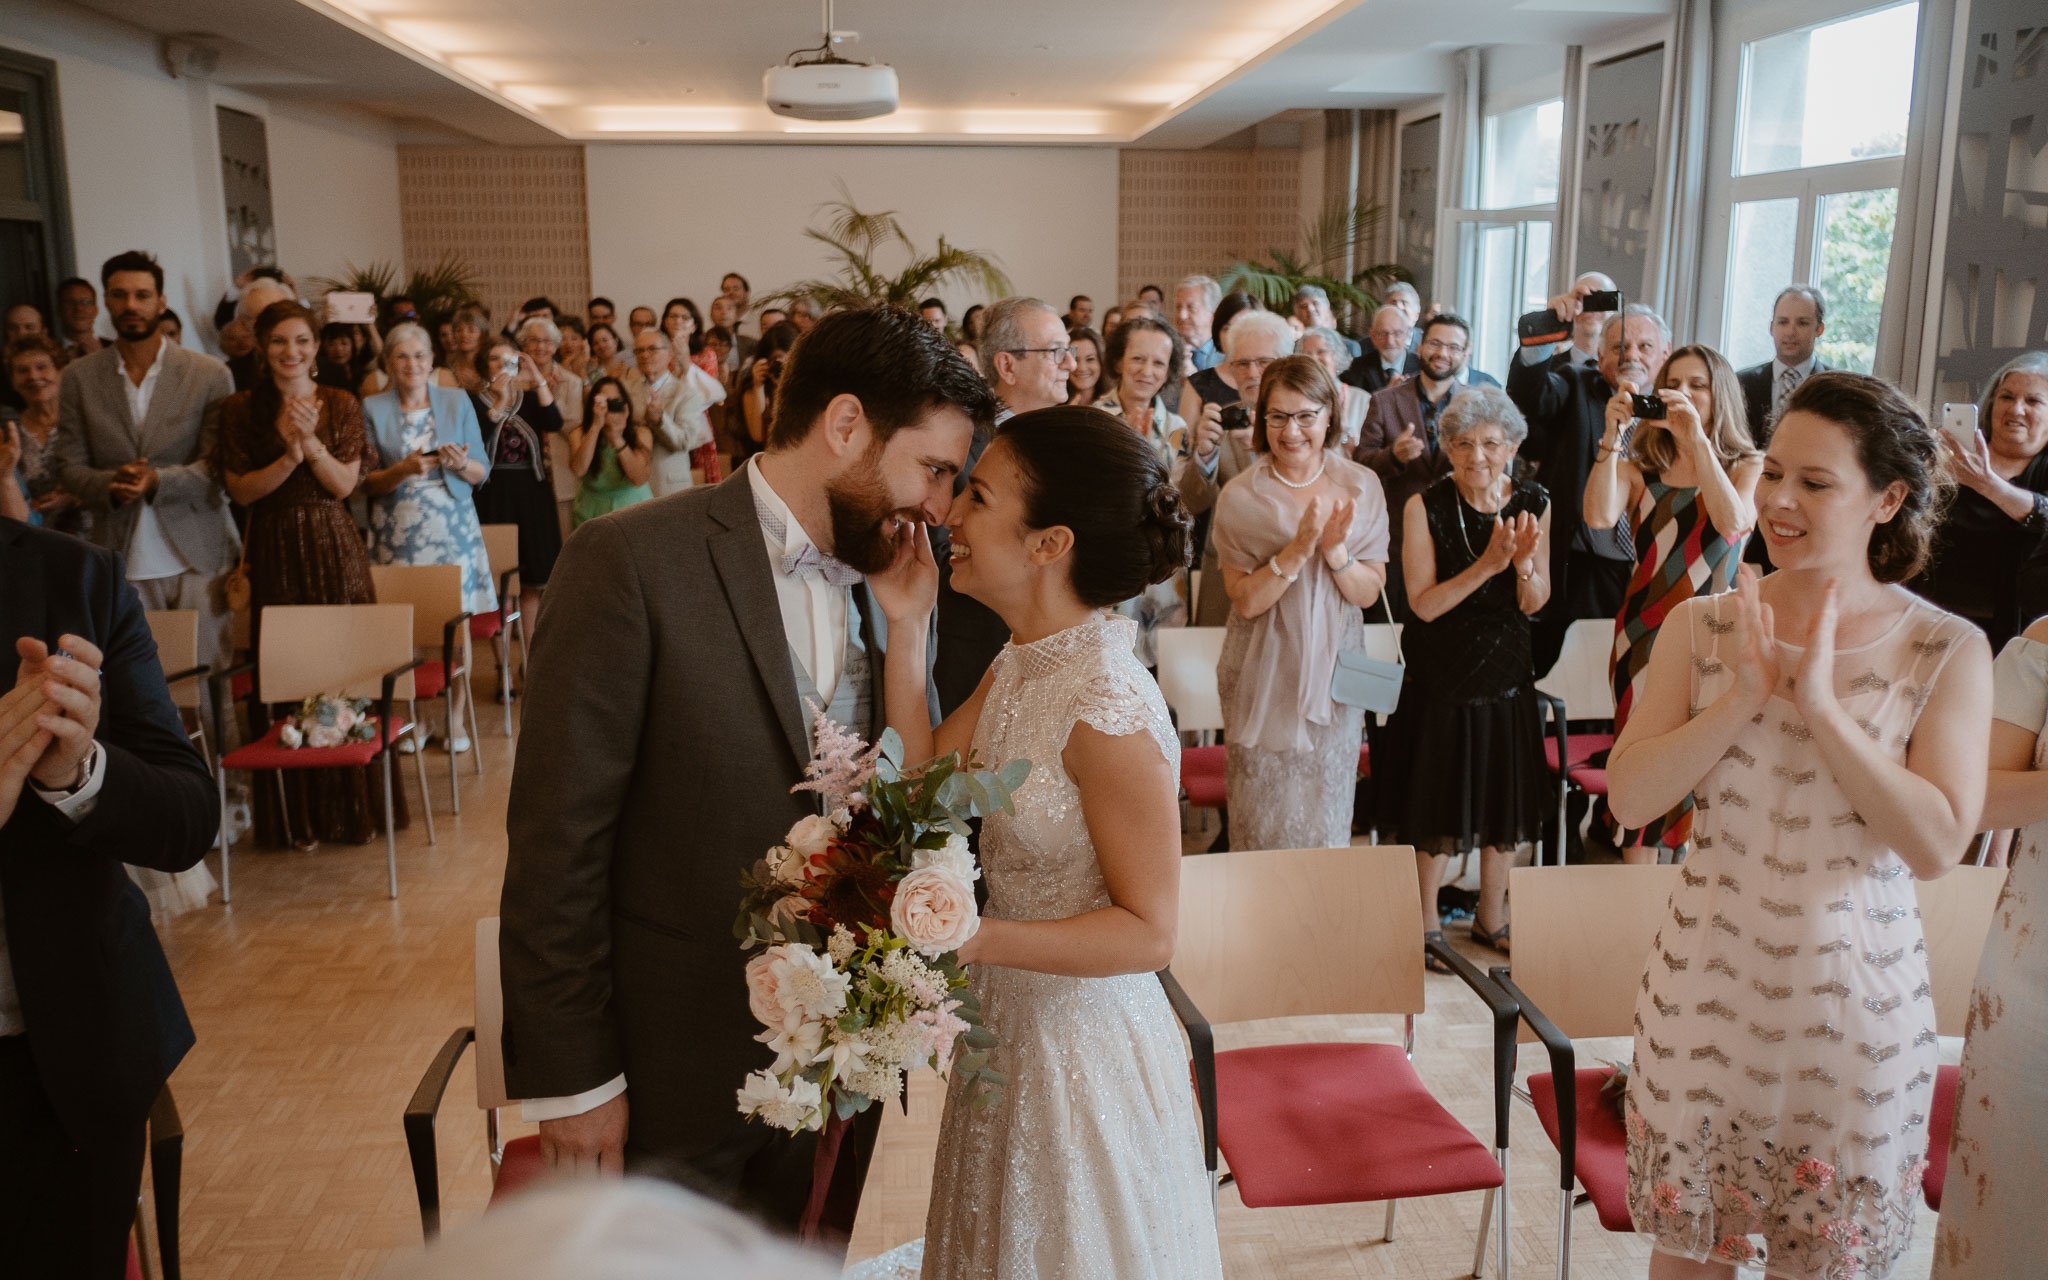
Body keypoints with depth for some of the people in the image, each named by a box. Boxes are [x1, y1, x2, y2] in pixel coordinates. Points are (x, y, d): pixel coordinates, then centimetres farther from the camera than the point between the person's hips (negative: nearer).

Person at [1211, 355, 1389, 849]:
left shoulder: (1361, 488, -1)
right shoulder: (1241, 497, -8)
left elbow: (1370, 593, -3)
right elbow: (1246, 601, -12)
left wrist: (1335, 552, -22)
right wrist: (1298, 550, -25)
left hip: (1333, 669, 2)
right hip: (1264, 675, -2)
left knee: (1327, 820, 13)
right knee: (1265, 821, 5)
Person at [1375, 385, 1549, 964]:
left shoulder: (1533, 502, -2)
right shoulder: (1425, 505, -14)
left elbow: (1534, 604, -1)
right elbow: (1424, 604, -17)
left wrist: (1524, 563, -22)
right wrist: (1487, 565, -28)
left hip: (1506, 673, 4)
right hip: (1441, 674, -4)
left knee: (1504, 803, 14)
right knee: (1437, 808, 5)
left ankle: (1491, 920, 33)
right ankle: (1427, 926, 23)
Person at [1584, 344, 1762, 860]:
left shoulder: (1749, 467, 5)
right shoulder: (1640, 468, 7)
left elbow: (1733, 521, -18)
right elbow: (1599, 516, -14)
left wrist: (1698, 439, -22)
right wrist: (1613, 436, -18)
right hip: (1645, 635, 1)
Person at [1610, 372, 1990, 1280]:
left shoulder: (1948, 652, -7)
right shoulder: (1702, 626, -3)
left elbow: (1937, 846, -15)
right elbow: (1628, 799, -9)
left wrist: (1820, 705, -21)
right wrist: (1746, 698, -21)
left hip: (1855, 1006, -1)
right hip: (1707, 988, 1)